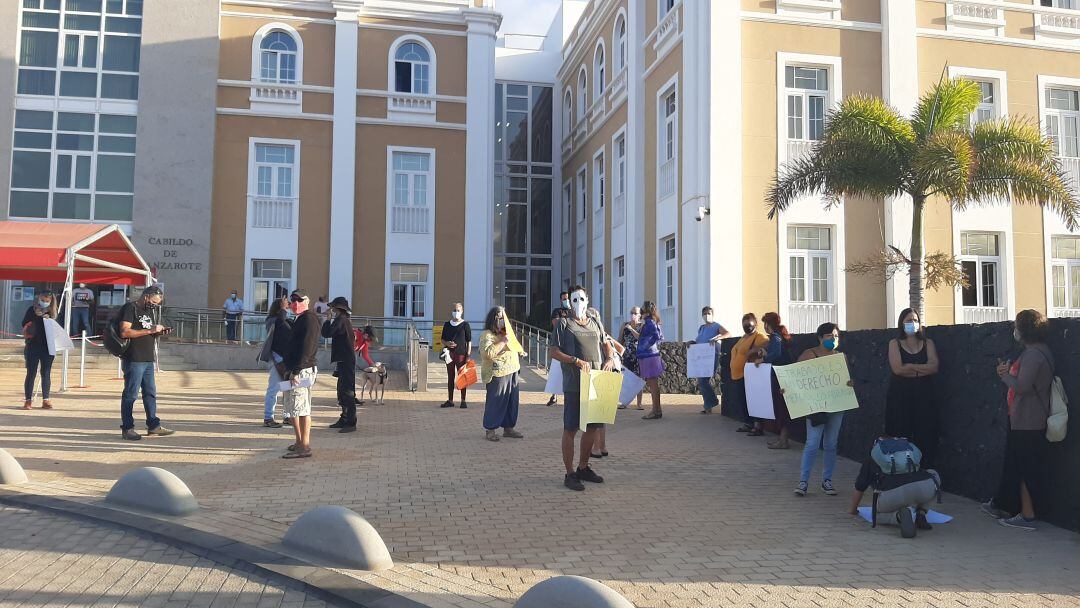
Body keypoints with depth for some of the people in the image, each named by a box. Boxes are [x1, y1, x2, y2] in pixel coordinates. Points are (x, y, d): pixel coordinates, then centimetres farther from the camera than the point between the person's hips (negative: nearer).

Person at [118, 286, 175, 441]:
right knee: (130, 394, -3)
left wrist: (159, 332, 6)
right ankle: (127, 428, 4)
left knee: (150, 393, 11)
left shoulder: (150, 310, 20)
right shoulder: (130, 308, -8)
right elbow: (125, 332, -18)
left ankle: (154, 426, 17)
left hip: (148, 359, 9)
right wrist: (150, 330, -20)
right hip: (133, 359, -9)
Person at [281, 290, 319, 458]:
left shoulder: (309, 319, -11)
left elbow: (307, 348, -20)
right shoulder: (299, 320, 20)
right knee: (292, 408, 17)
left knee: (301, 408, -10)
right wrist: (286, 367, 19)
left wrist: (296, 371, -23)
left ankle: (305, 447, -7)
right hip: (294, 370, 11)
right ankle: (300, 442, 27)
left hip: (302, 370, -11)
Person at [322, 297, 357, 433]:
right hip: (344, 360, 11)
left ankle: (351, 423, -10)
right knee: (342, 391, 16)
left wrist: (328, 318, -10)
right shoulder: (345, 320, 18)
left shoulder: (340, 320, -13)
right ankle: (344, 419, 22)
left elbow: (326, 333, -19)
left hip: (346, 361, -11)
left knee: (347, 391, -10)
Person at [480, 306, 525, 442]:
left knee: (512, 401, 11)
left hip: (512, 371, 9)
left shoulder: (505, 333, 18)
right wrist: (503, 342, -20)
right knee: (495, 402, -4)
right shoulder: (487, 335, -10)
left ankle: (508, 428, 21)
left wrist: (520, 351, 28)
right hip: (498, 373, -9)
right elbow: (489, 352, -26)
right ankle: (490, 430, 4)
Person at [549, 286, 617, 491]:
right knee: (570, 429, -2)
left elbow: (605, 344, 25)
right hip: (574, 385, -6)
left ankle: (583, 467, 28)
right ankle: (570, 474, 6)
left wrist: (610, 359, 3)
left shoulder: (596, 323, 15)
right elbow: (552, 351, -7)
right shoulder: (564, 324, -2)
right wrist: (576, 361, -18)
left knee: (592, 427, 13)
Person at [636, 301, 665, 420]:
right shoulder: (652, 322, 16)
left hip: (648, 355, -10)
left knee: (652, 384, -7)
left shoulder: (649, 322, -12)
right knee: (653, 384, 12)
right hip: (652, 354, 10)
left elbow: (657, 336, -22)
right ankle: (657, 410, 17)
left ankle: (656, 411, -5)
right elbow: (661, 337, 19)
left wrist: (648, 345, -11)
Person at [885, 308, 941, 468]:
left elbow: (934, 367, -5)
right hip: (900, 395, -2)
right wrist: (923, 368, -4)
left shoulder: (928, 343, 11)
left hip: (924, 396, 2)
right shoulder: (895, 343, 6)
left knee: (925, 437, -1)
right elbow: (897, 369, -10)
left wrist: (909, 367, -9)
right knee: (899, 438, -4)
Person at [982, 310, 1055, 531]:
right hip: (1024, 419, 10)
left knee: (1025, 468, -2)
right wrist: (1008, 372, 1)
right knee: (1015, 465, 18)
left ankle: (1027, 516, 6)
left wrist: (1005, 374, -8)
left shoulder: (1033, 354, -20)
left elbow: (1021, 386, -25)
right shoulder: (1040, 351, 13)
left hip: (1027, 423, -10)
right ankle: (1002, 505, 29)